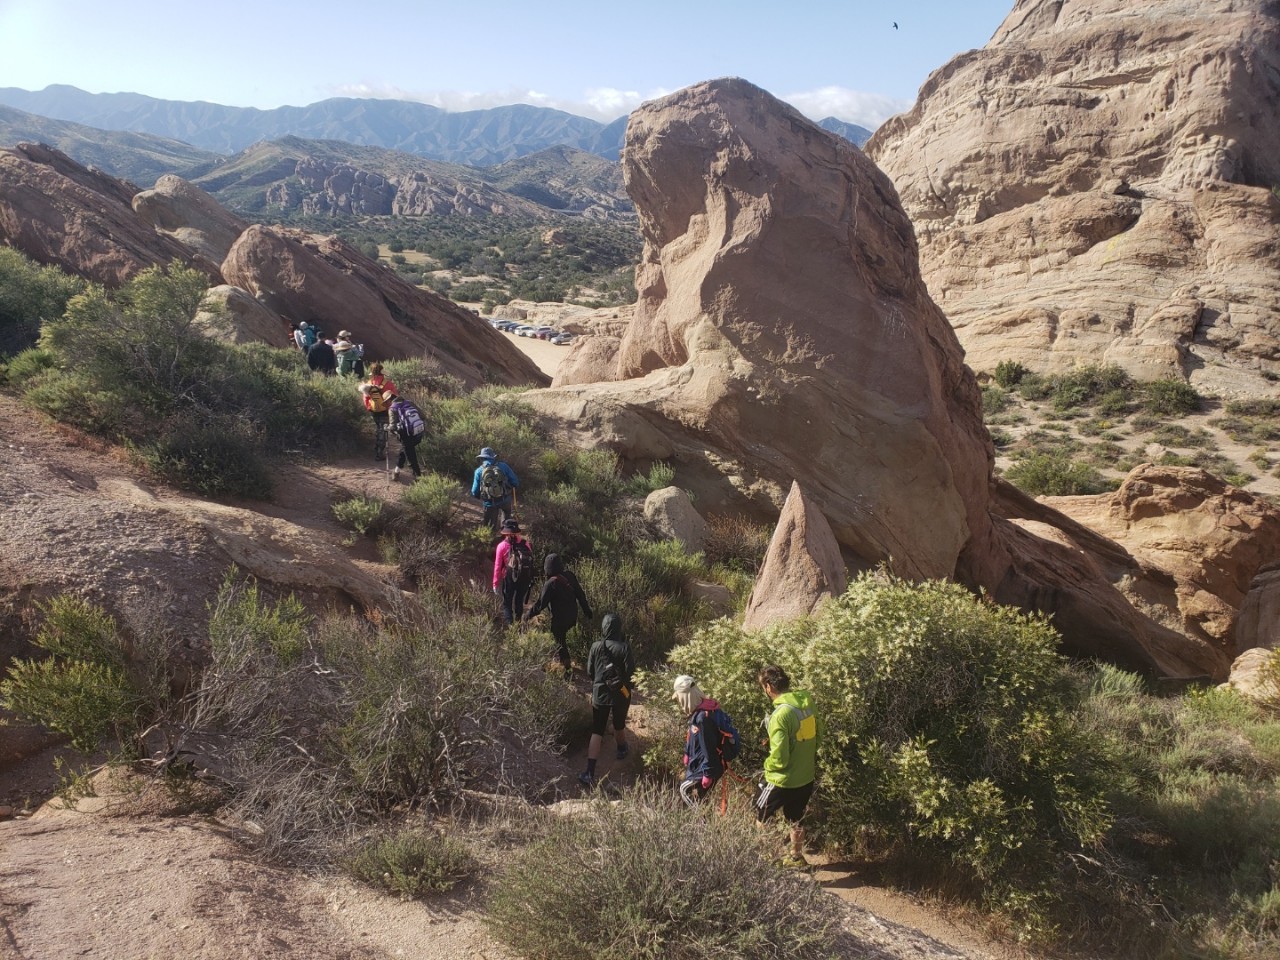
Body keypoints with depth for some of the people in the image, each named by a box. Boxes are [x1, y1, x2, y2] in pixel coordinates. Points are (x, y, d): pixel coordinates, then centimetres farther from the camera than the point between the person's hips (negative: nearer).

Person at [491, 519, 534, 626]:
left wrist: (495, 583, 0)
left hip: (509, 578, -3)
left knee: (507, 603, 8)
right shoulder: (526, 544, 0)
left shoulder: (502, 546, -6)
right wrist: (531, 578, 8)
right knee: (519, 602, 20)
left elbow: (497, 566, -6)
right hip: (525, 578, 3)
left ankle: (509, 624, -7)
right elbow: (531, 561, -1)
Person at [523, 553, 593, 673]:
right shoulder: (570, 576, -5)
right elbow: (580, 595, 2)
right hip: (572, 616, 7)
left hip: (559, 619, -6)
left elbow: (541, 603, -17)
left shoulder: (550, 583, -24)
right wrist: (588, 612, 11)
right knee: (563, 640, 24)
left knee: (560, 643, 8)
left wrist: (529, 614, -1)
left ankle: (568, 669, 12)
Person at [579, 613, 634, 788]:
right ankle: (622, 750, 52)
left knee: (597, 732, 2)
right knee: (619, 725, 25)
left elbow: (590, 671, 0)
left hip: (600, 693, 1)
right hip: (620, 694, -1)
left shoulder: (596, 647, -9)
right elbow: (630, 671, -13)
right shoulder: (624, 647, -16)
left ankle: (590, 773, -6)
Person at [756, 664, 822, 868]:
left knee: (761, 816, 12)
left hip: (785, 779, -7)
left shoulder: (781, 714, -28)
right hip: (807, 775, 7)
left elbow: (779, 758, -25)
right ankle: (797, 857, 40)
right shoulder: (807, 703, -5)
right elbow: (818, 735, 9)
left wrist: (768, 766, -4)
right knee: (796, 818, 25)